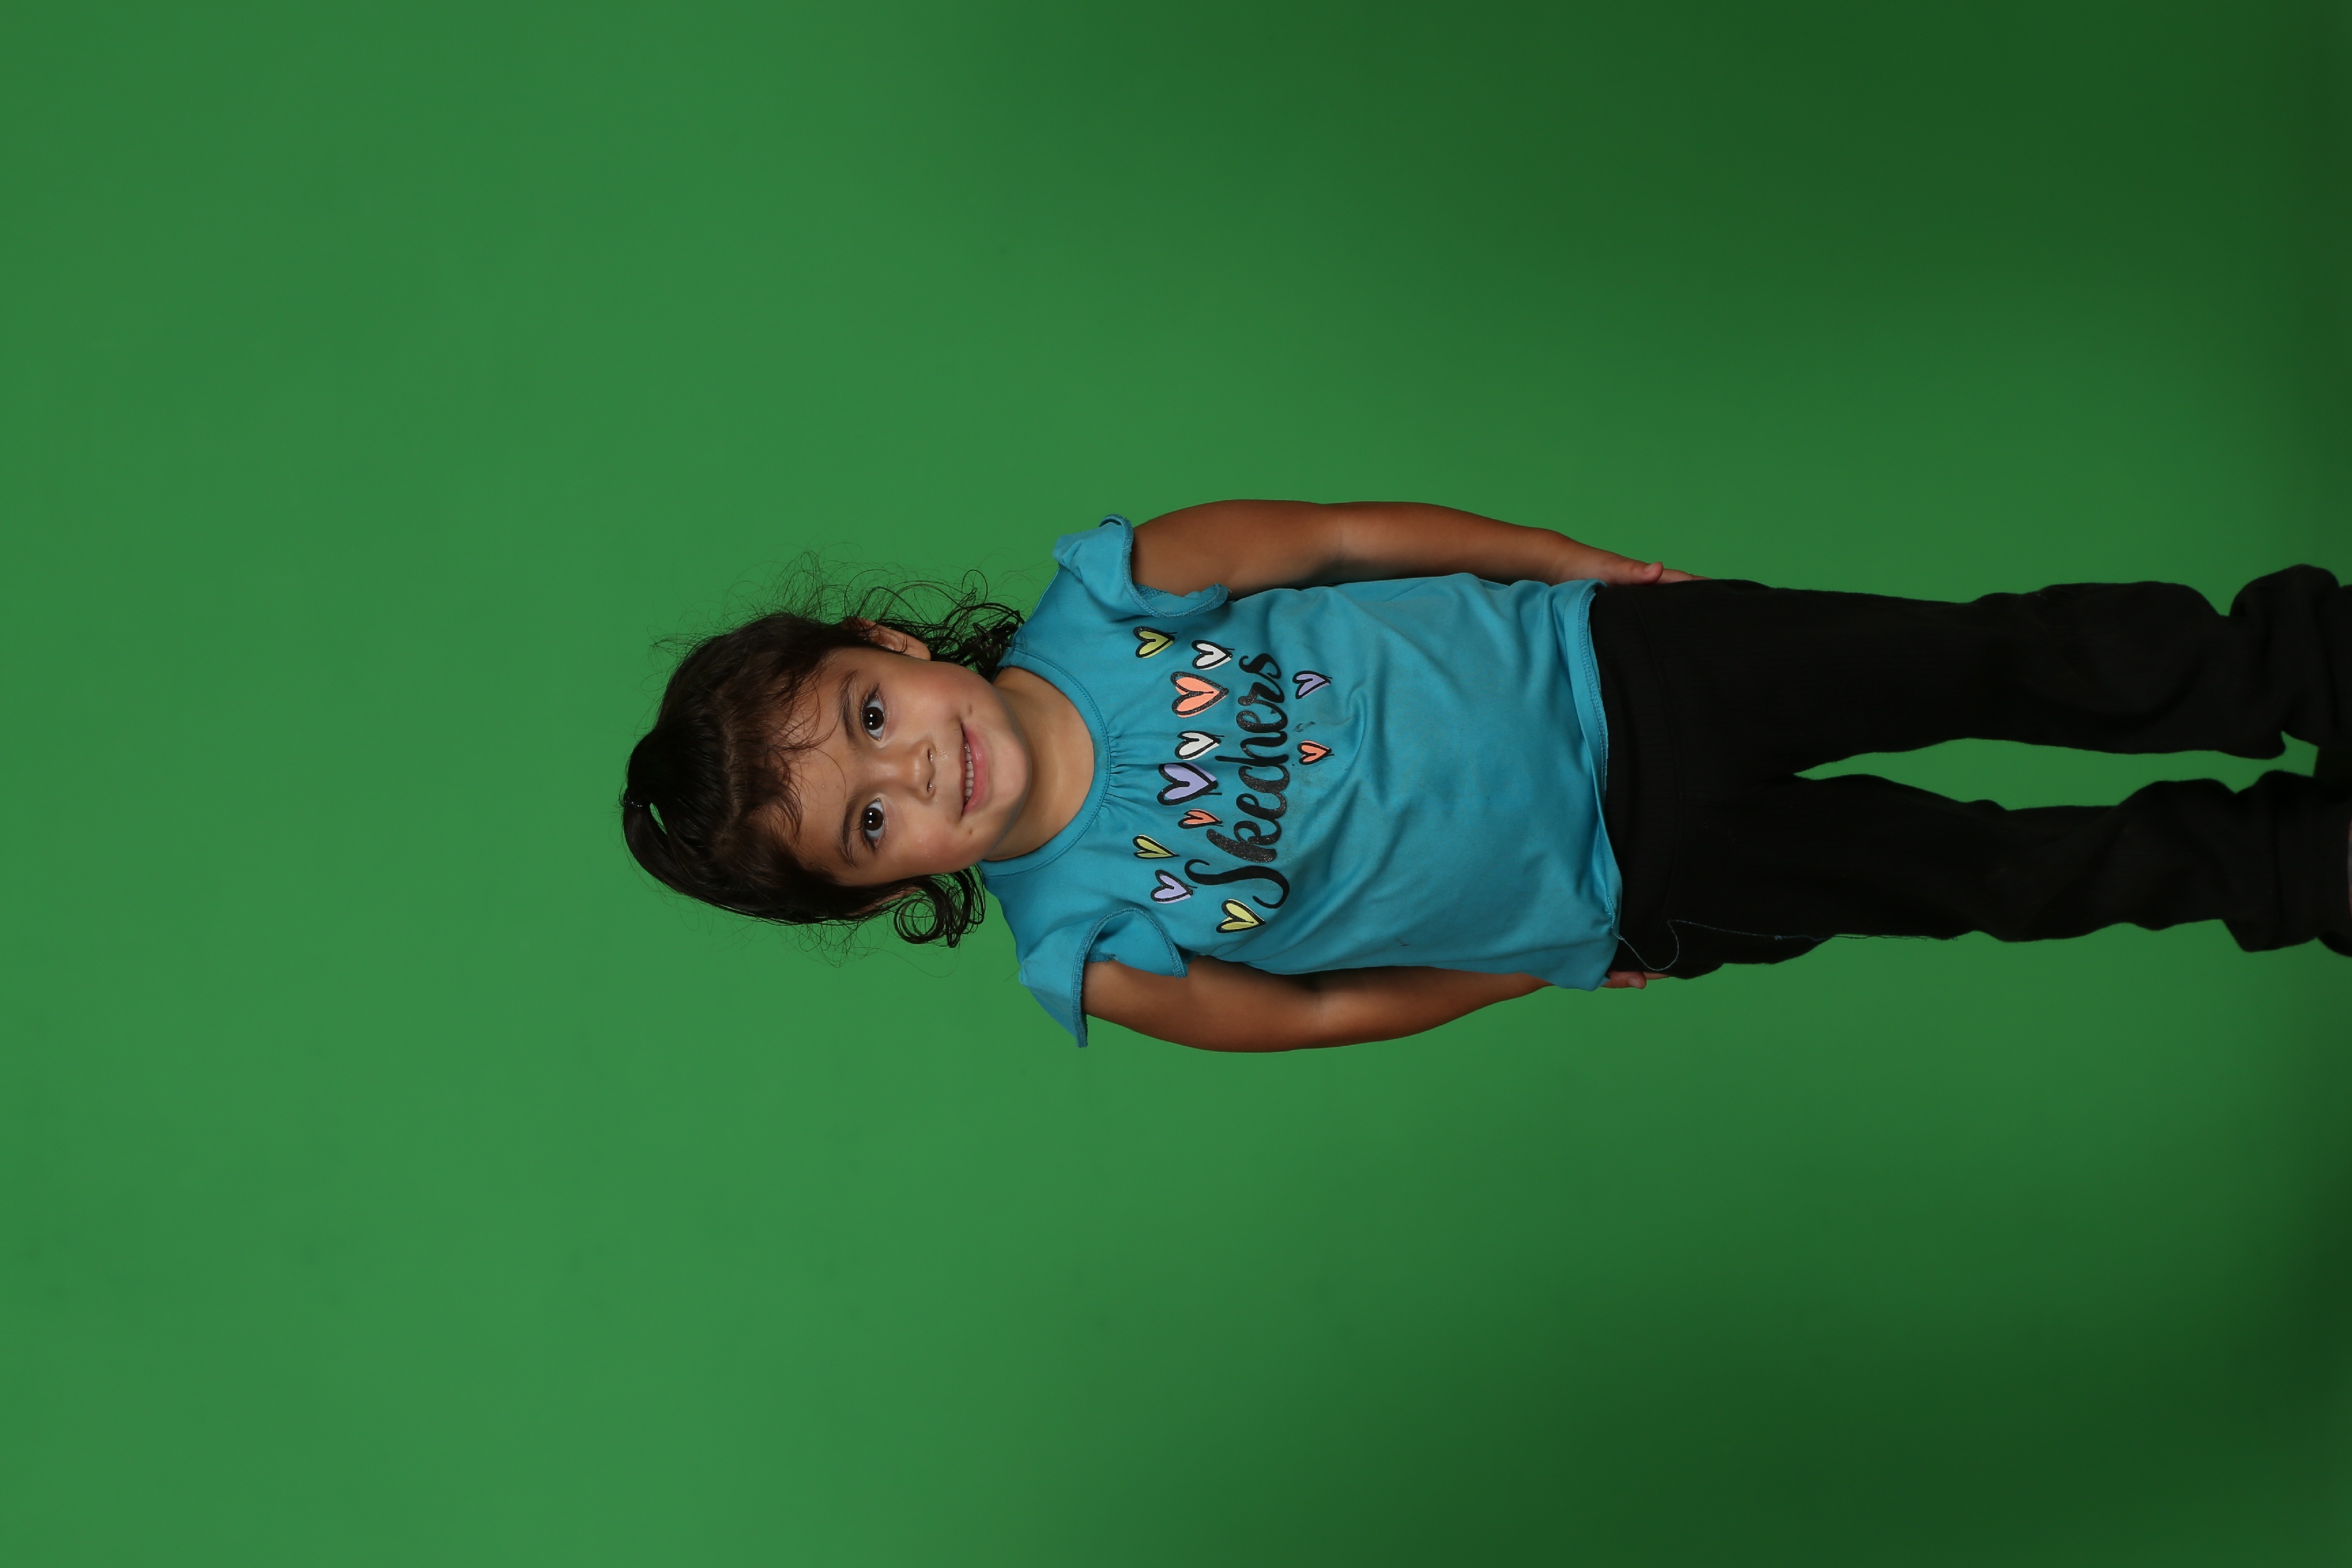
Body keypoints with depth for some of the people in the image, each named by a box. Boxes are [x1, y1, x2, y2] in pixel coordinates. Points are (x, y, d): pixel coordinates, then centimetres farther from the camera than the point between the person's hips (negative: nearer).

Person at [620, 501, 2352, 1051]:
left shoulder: (1097, 603, -16)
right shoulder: (1088, 956, -19)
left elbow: (1337, 535, -4)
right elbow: (1313, 1010, -5)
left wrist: (1590, 565, 2)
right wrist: (1563, 974, -1)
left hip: (1606, 671, 2)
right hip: (1628, 906, -1)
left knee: (2010, 661, -1)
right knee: (1983, 872, 1)